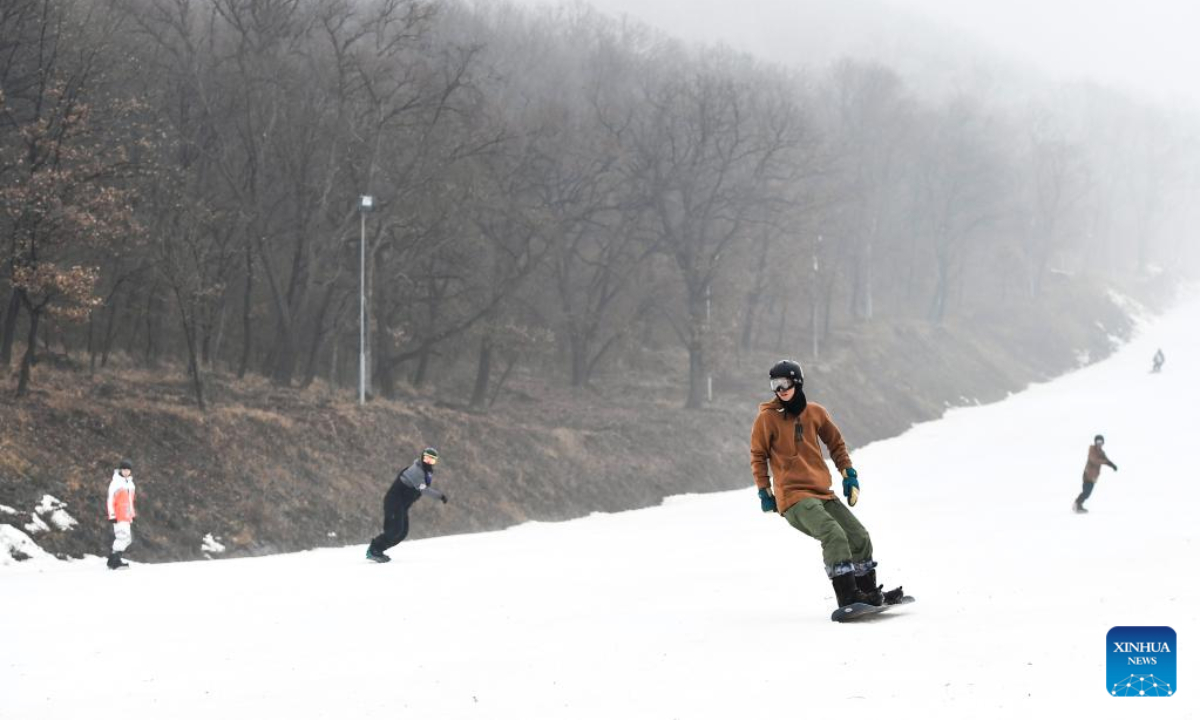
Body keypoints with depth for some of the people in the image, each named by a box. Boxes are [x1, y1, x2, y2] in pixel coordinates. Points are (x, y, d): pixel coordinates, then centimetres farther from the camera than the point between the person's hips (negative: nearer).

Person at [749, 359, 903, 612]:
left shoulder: (815, 412, 7)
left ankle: (869, 593, 22)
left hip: (823, 493, 6)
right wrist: (764, 492, 0)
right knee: (834, 535, -26)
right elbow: (758, 456, 3)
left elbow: (836, 443, 20)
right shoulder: (767, 417, -5)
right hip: (792, 495, -6)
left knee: (860, 537, 7)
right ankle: (848, 598, -27)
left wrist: (849, 475, 14)